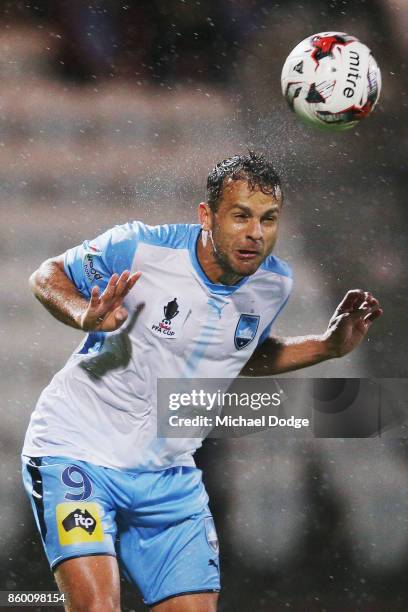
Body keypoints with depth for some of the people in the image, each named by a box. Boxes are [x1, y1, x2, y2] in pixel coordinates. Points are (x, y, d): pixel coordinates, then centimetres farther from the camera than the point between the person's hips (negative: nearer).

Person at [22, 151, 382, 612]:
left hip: (168, 475, 5)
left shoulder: (274, 284, -1)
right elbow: (48, 275, -2)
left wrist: (328, 346, 6)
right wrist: (87, 316, -23)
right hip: (77, 449, -5)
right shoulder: (139, 249, -18)